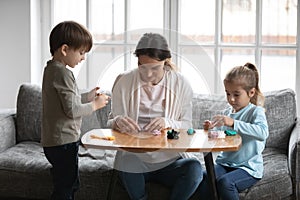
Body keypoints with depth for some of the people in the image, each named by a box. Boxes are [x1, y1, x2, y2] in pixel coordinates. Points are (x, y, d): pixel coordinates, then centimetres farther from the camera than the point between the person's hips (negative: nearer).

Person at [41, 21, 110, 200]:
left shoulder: (51, 69, 11)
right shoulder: (63, 73, -19)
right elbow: (71, 110, -22)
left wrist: (87, 97, 11)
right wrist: (94, 105, -8)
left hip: (53, 141, 10)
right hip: (64, 142, -10)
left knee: (71, 184, 20)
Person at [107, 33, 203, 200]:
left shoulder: (180, 84, 2)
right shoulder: (124, 82, 2)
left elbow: (187, 126, 3)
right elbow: (112, 122, 7)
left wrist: (168, 123, -19)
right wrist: (118, 122, -17)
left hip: (169, 158, 0)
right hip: (133, 158, 0)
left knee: (194, 169, -31)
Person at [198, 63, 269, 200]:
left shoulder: (255, 111, -8)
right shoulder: (227, 112, 12)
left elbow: (263, 133, -29)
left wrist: (233, 123, -37)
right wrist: (211, 129, -4)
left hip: (248, 167, -5)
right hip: (225, 163, 5)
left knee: (225, 181, -32)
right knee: (203, 178, -23)